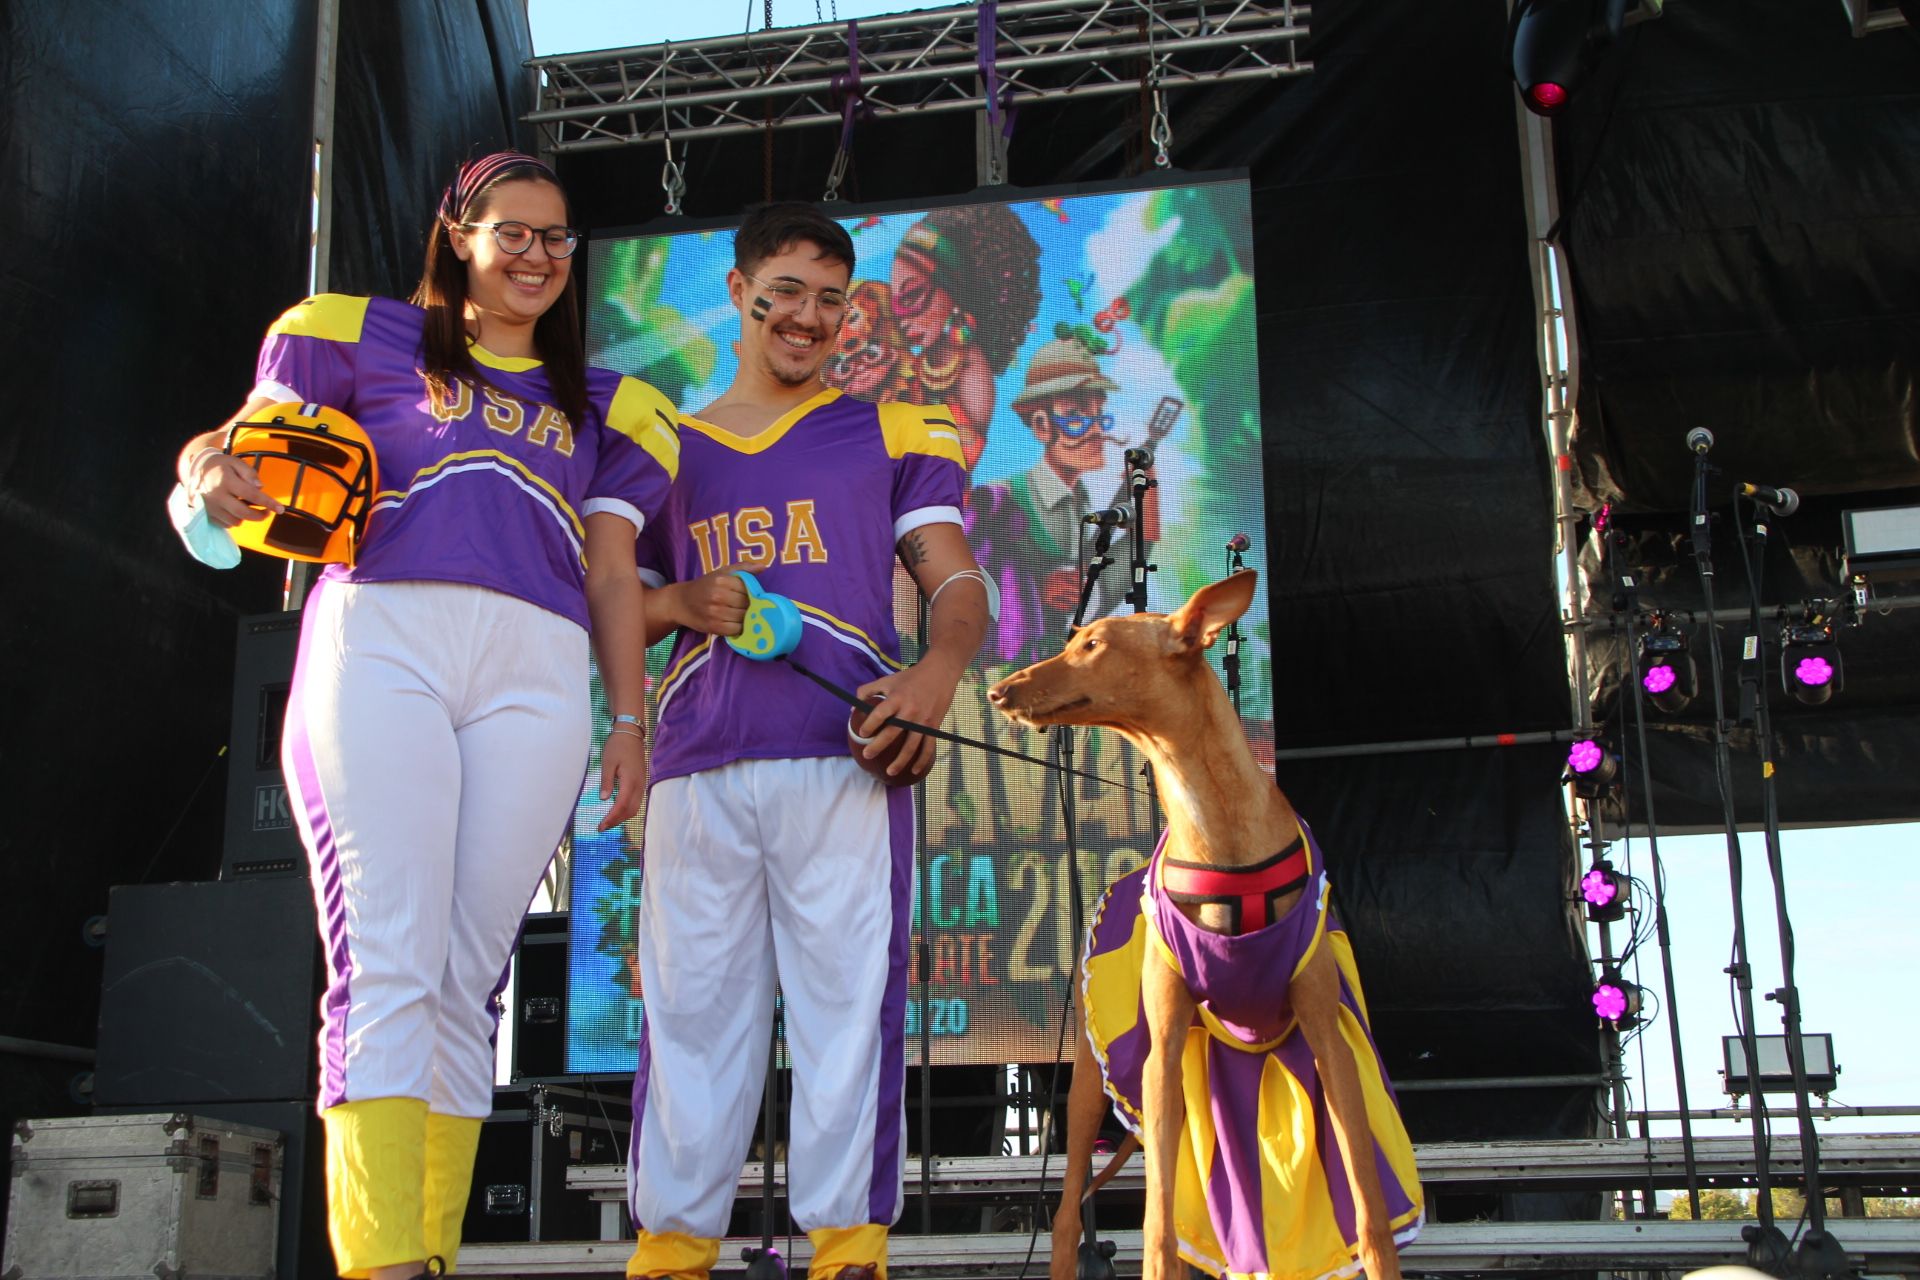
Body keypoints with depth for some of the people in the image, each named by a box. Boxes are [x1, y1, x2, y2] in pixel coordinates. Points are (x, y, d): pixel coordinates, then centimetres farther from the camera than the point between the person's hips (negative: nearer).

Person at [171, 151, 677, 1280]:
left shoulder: (601, 406, 26)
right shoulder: (375, 339, 20)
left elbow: (612, 572, 20)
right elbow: (246, 437, 16)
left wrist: (630, 722, 10)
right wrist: (212, 471, -9)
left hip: (535, 677, 3)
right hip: (382, 646, -2)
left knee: (467, 979, -4)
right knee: (388, 964, -16)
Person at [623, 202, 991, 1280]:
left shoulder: (892, 435, 18)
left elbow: (959, 587, 9)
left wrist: (936, 673, -14)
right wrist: (677, 604, -1)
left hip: (845, 756, -2)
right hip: (699, 766, 2)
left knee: (848, 995, -7)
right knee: (693, 1005, 0)